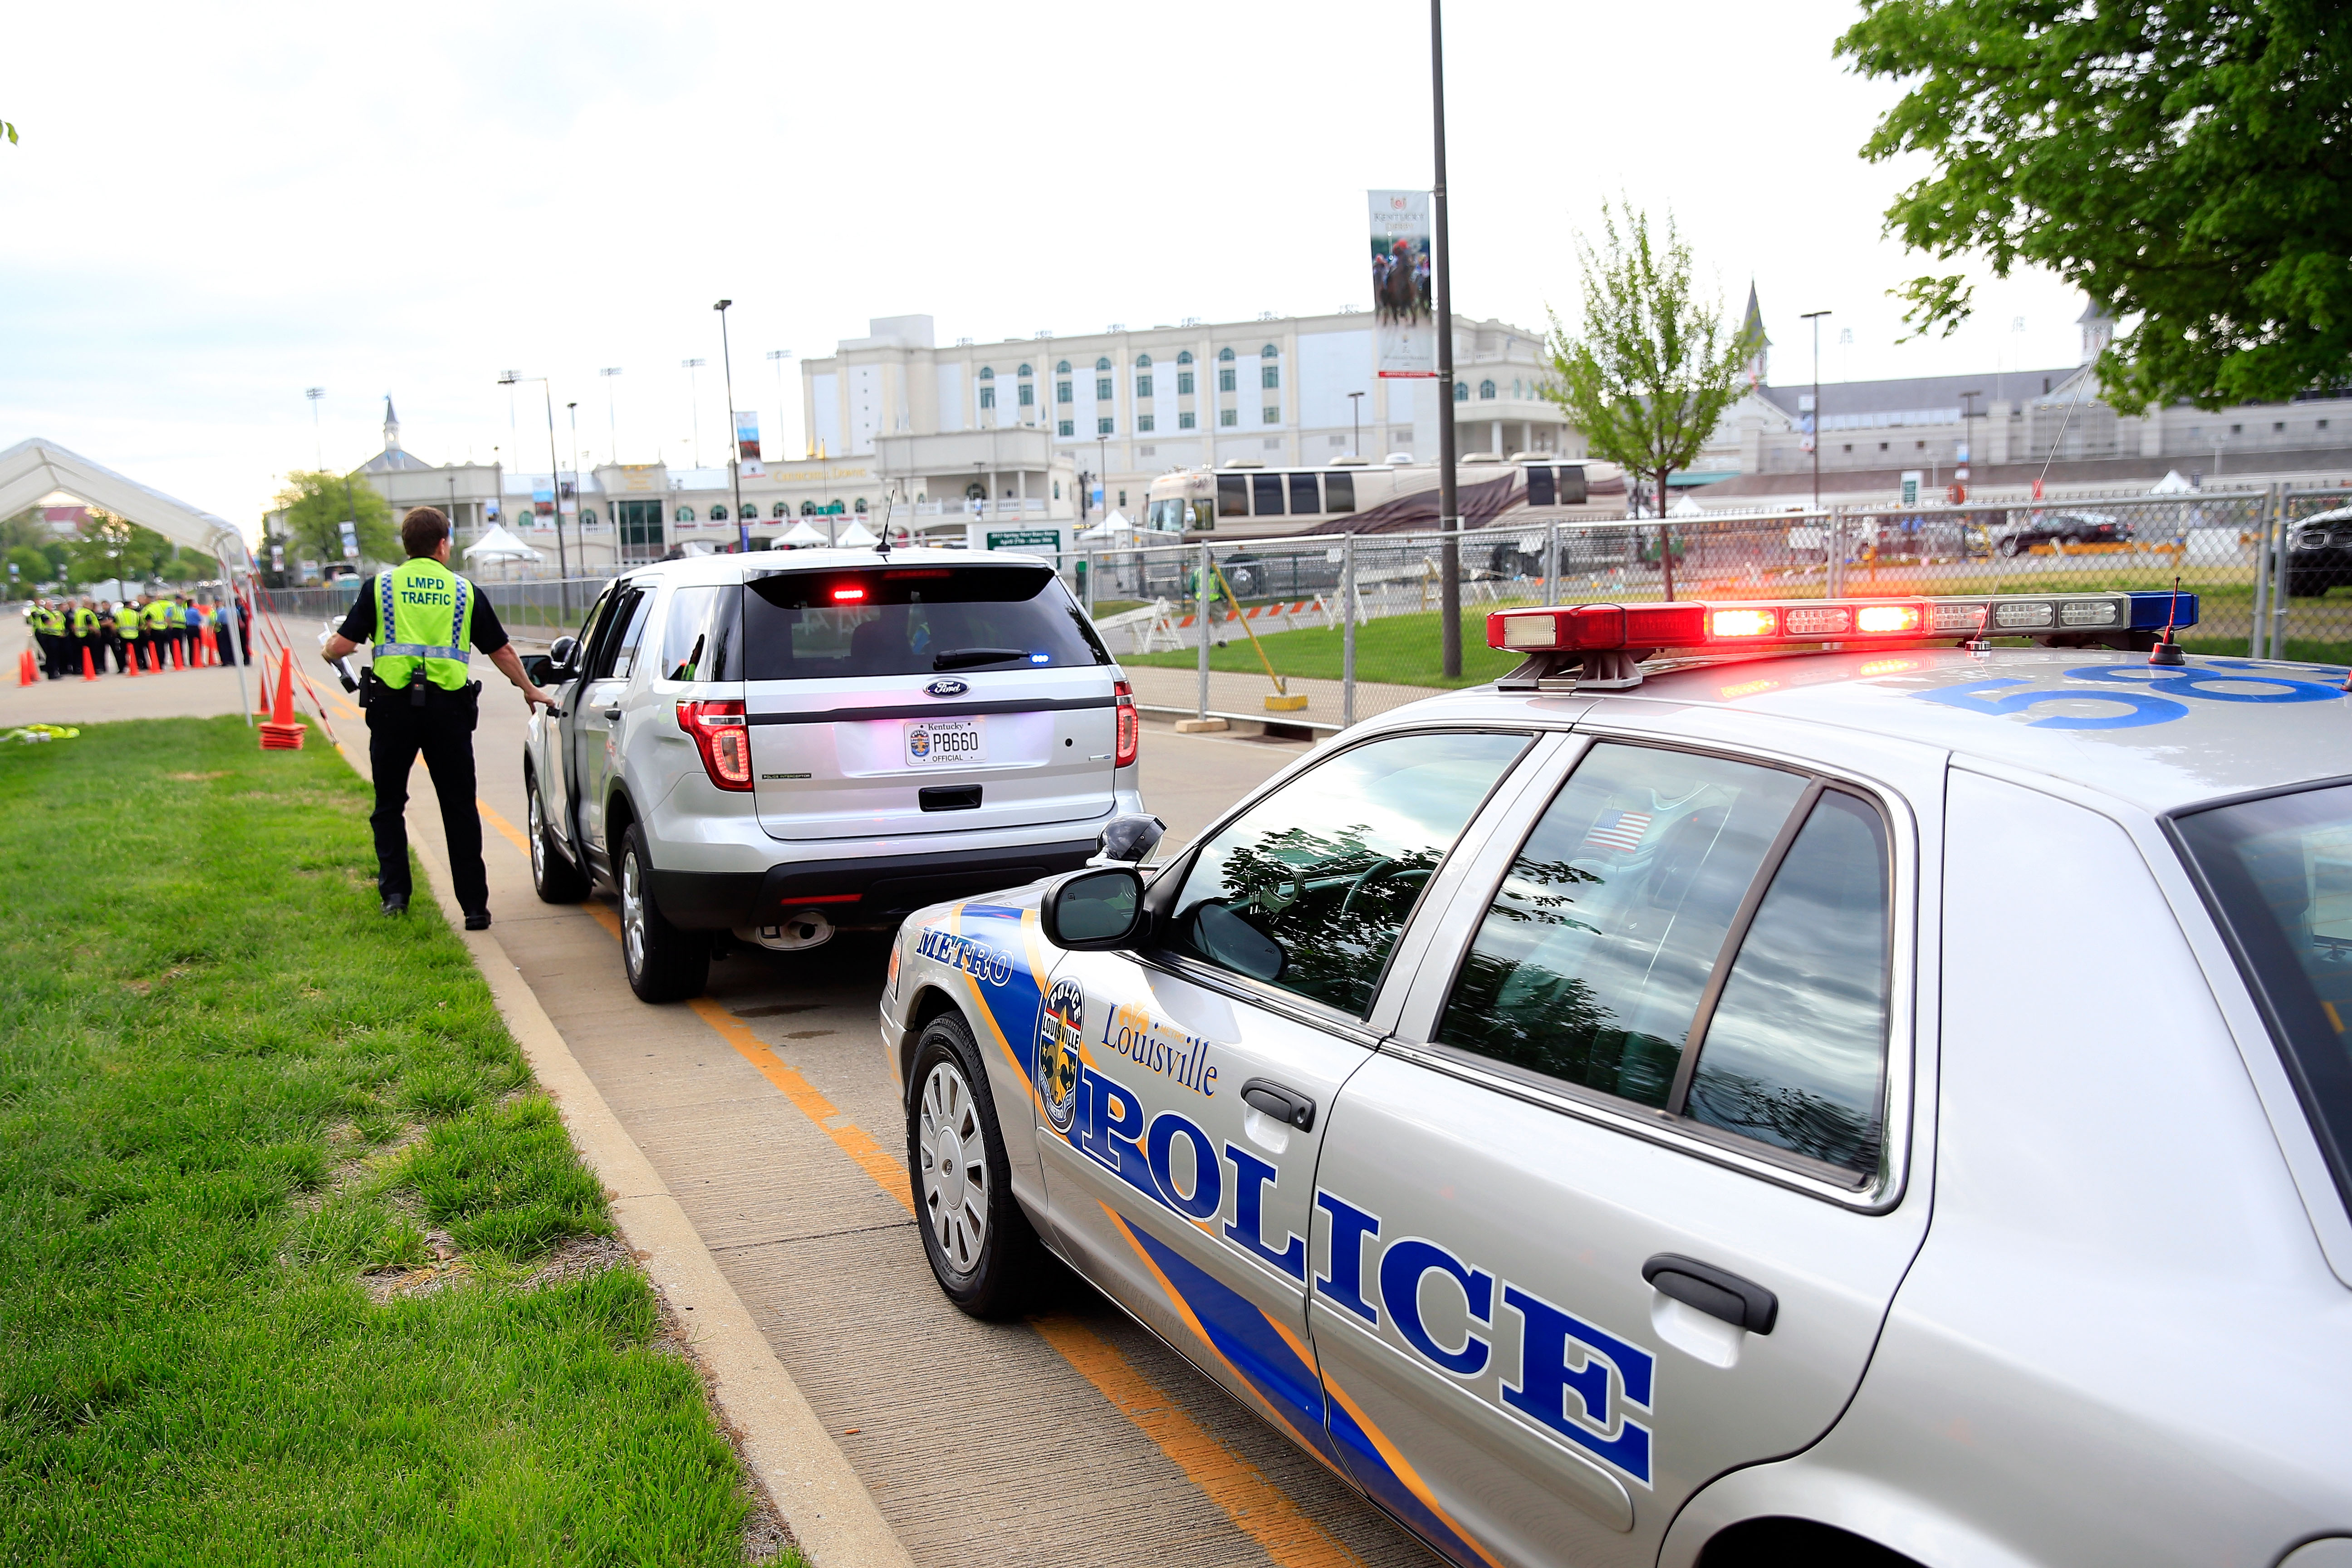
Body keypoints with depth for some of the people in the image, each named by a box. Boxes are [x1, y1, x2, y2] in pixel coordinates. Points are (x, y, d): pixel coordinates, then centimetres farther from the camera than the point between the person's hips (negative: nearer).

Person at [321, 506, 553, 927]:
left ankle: (394, 892, 12)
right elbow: (502, 651, 14)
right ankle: (475, 906, 6)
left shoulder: (380, 586, 6)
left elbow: (342, 645, 2)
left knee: (389, 805, 16)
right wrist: (530, 690, 30)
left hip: (392, 703, 0)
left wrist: (326, 650, 26)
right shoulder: (465, 591, 9)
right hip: (448, 706, 0)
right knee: (460, 808, 7)